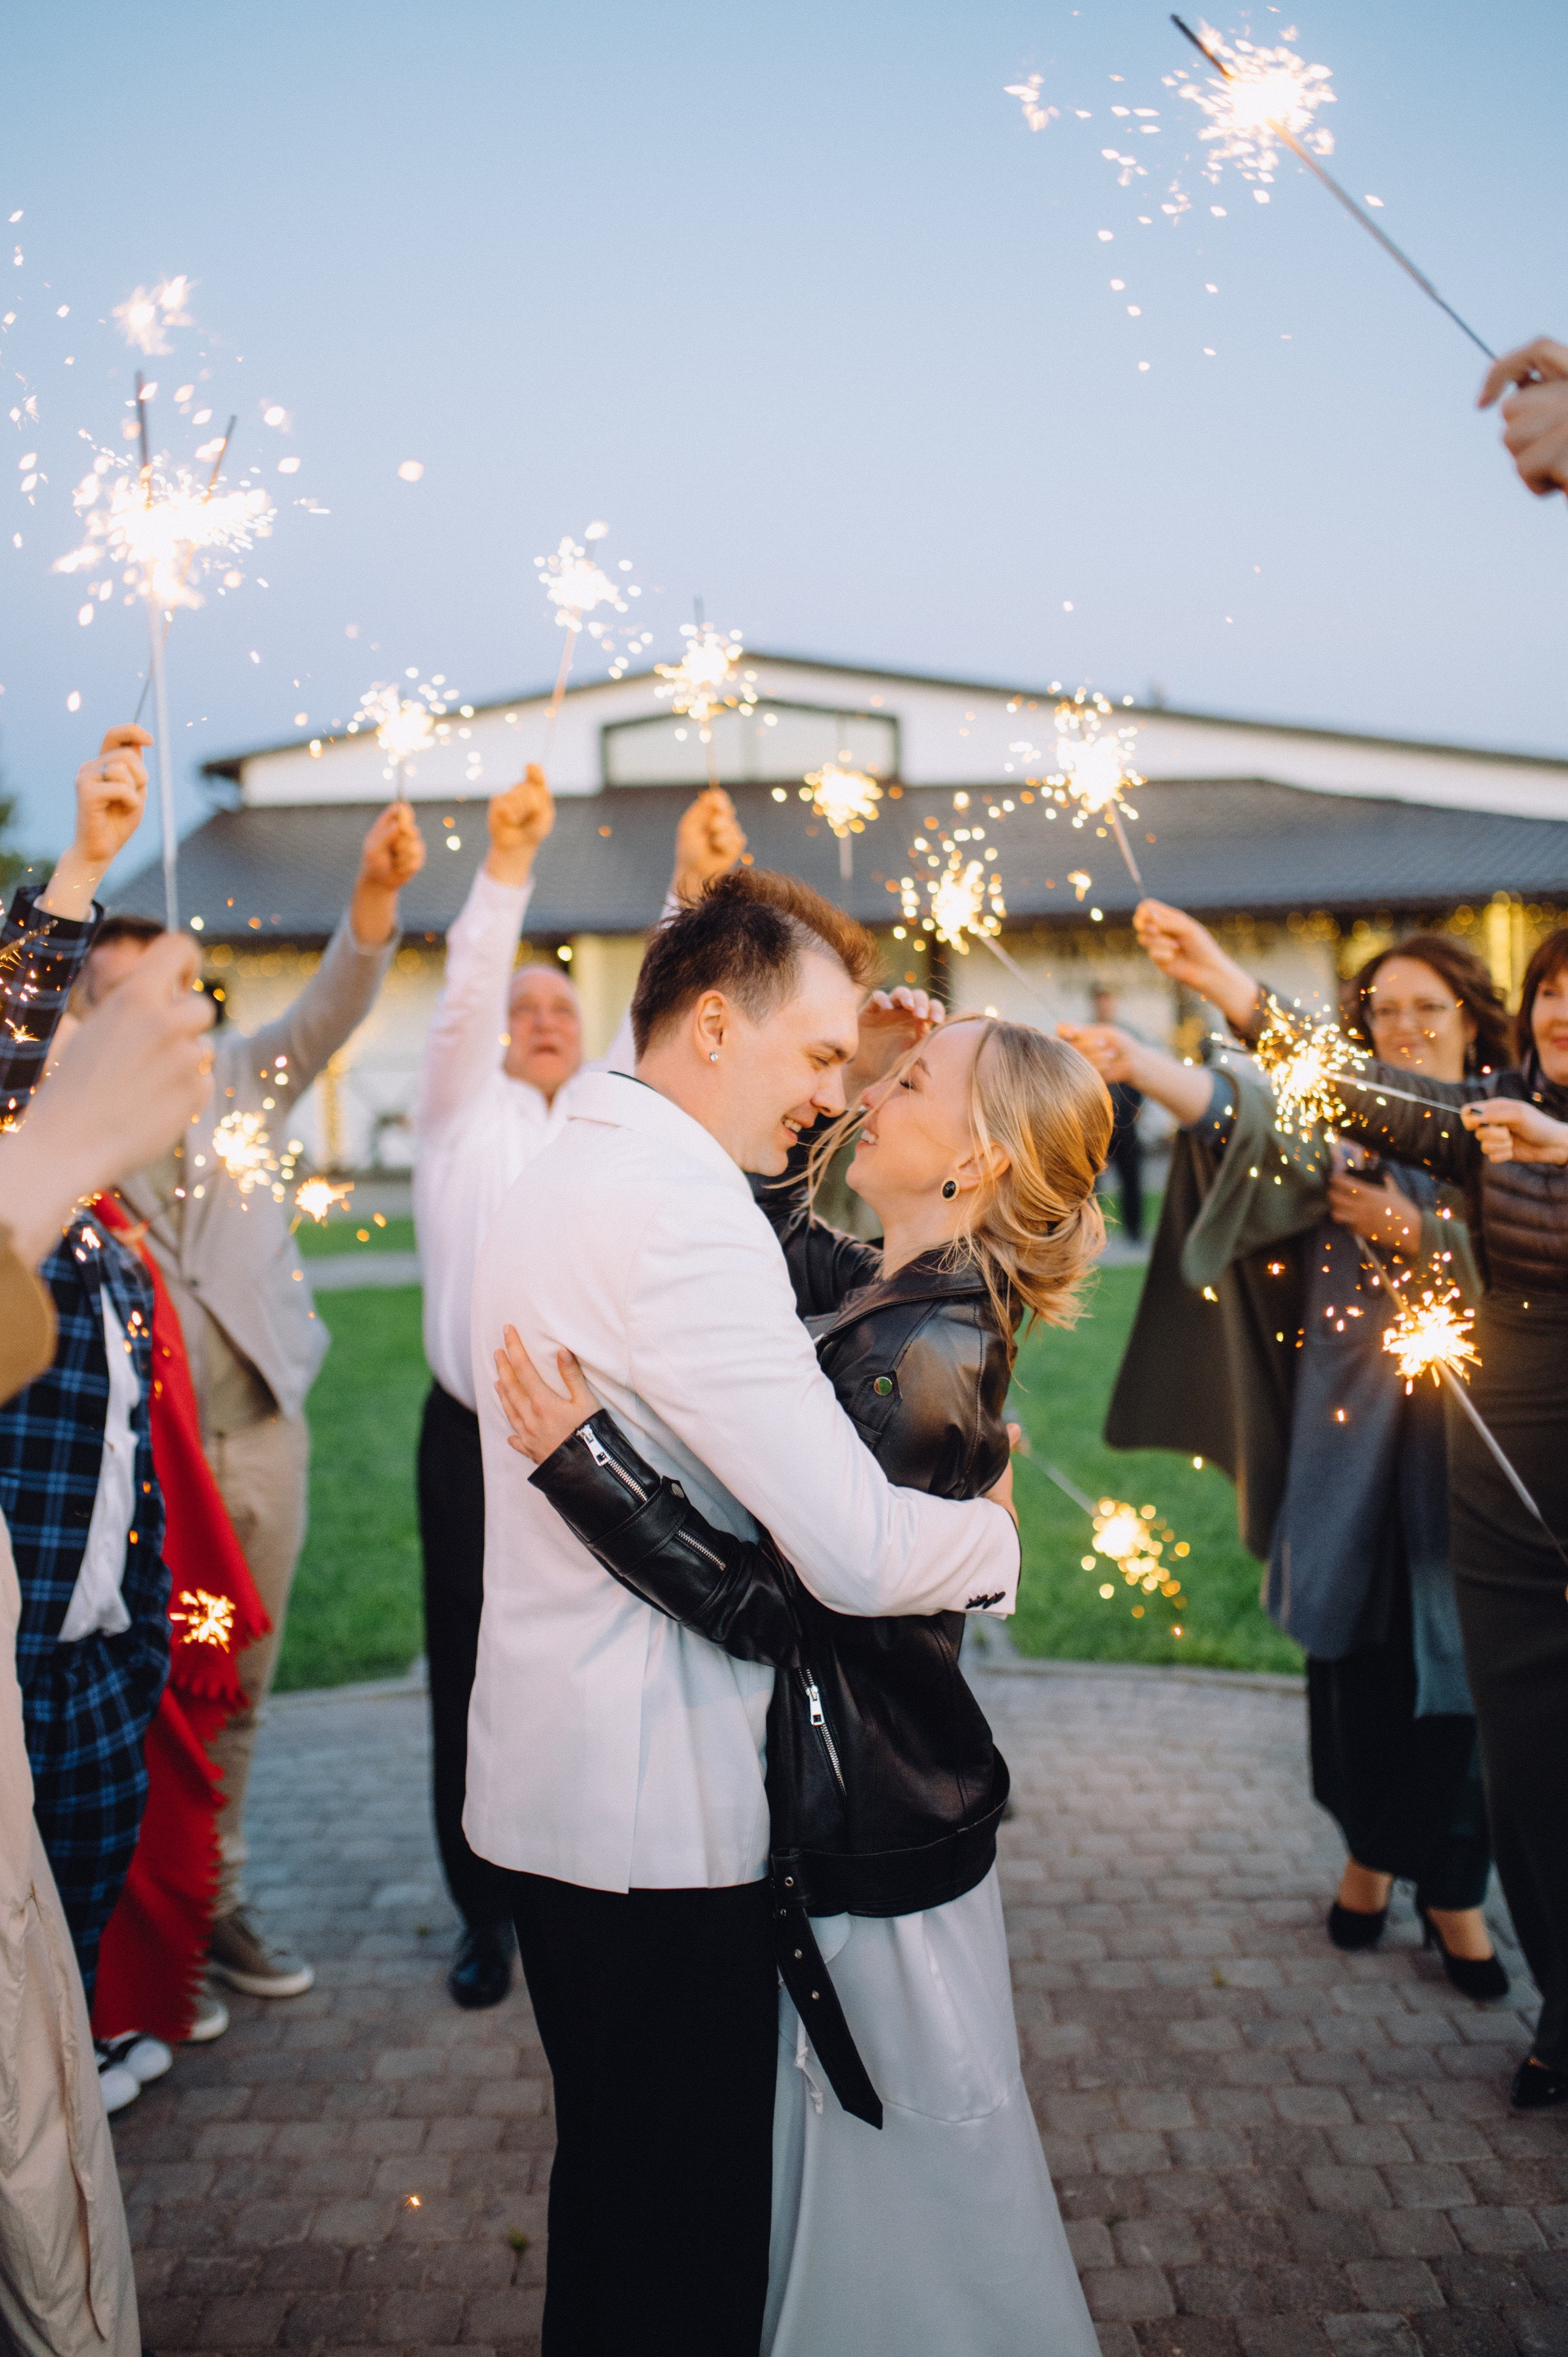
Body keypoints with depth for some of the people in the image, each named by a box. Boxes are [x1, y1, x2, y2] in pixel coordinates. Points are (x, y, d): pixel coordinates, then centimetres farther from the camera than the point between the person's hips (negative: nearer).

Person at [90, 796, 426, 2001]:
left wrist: (377, 892, -23)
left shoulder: (237, 1079, 8)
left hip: (260, 1435, 4)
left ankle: (213, 1905, 28)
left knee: (238, 1688, 14)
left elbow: (331, 1011, -6)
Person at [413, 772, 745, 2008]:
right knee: (476, 1681, 5)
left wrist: (697, 890, -19)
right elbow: (463, 996, -10)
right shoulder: (465, 1112, 7)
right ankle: (487, 1914, 21)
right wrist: (506, 866, -26)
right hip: (476, 1441, -1)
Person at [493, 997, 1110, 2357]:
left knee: (910, 2180, 12)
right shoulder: (890, 1294, 1)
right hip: (850, 1798, 9)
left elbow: (774, 1604, -27)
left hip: (874, 1833, -9)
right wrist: (838, 1090, 4)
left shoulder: (917, 1360, -26)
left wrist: (585, 1460, -29)